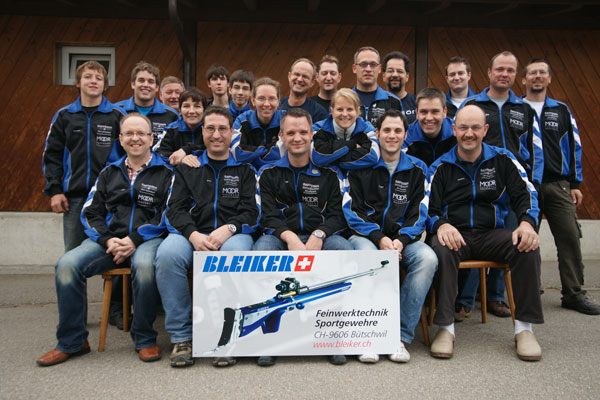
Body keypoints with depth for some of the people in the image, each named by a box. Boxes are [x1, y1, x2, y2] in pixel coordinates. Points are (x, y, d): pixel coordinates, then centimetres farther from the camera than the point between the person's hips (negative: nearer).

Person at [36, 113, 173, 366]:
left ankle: (145, 340, -18)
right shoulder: (109, 174, 21)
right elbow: (90, 213, 15)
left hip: (148, 240, -4)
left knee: (144, 265, -38)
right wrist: (109, 240, -5)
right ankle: (71, 342, -7)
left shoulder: (165, 174, 8)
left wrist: (134, 240, -14)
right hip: (110, 239, 4)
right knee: (67, 264, -22)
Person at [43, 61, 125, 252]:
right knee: (72, 254, 5)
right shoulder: (64, 116, 11)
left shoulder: (117, 115, 6)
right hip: (74, 197, 2)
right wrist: (54, 190, 1)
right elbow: (51, 155, 11)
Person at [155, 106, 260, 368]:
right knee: (168, 253, -32)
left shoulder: (244, 170, 18)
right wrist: (193, 235, -12)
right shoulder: (187, 168, 22)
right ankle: (181, 337, -20)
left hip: (232, 234, -1)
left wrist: (227, 229, -15)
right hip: (192, 234, 2)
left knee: (236, 255, -37)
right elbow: (175, 209, 9)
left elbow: (251, 212, 6)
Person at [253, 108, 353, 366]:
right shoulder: (269, 173, 13)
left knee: (345, 250, -32)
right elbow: (268, 216, 2)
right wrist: (290, 236, -19)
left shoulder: (327, 173, 14)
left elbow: (337, 215, 6)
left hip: (320, 237, 1)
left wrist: (318, 235, -16)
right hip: (280, 237, 0)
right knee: (261, 250, -34)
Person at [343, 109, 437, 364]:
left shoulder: (417, 169, 12)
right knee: (368, 256, -37)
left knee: (428, 258, -29)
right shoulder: (360, 166, 6)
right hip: (365, 236, -2)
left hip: (402, 239, 2)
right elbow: (351, 211, -2)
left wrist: (401, 240, -13)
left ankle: (400, 335, -22)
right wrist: (379, 238, -16)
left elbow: (419, 214, 6)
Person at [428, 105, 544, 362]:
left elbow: (525, 194, 4)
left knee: (528, 247, -28)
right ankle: (445, 328, -27)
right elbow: (429, 210, 1)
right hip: (455, 234, -1)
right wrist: (441, 225, -22)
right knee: (441, 249, -36)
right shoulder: (441, 167, 8)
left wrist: (527, 222, -17)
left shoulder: (502, 160, 11)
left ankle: (524, 328, -16)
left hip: (492, 234, 2)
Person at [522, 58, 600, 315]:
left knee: (569, 237, -2)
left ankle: (573, 294, 8)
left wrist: (576, 184, 6)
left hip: (558, 185, 2)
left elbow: (574, 147, 13)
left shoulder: (561, 111, 13)